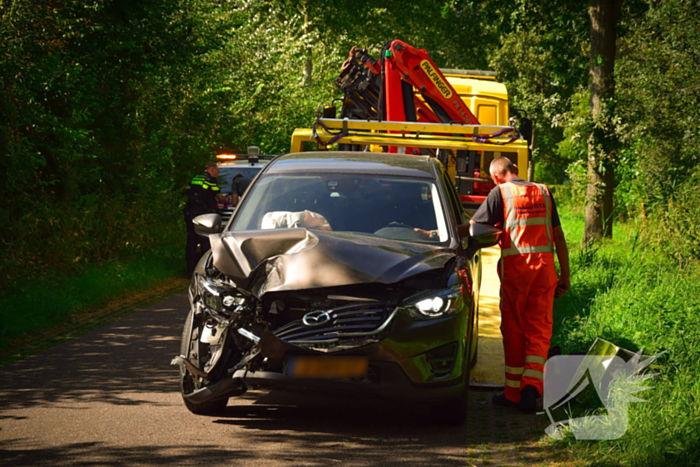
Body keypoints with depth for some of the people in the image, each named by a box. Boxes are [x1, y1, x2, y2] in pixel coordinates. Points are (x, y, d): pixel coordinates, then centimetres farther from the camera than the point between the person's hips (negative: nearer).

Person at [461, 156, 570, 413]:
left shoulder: (500, 192, 0)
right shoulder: (544, 192, 13)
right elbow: (559, 235, 11)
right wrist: (565, 275, 15)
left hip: (515, 266, -3)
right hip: (544, 265, 3)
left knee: (514, 329, 6)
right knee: (539, 329, 5)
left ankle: (514, 392, 10)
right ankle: (532, 384, -12)